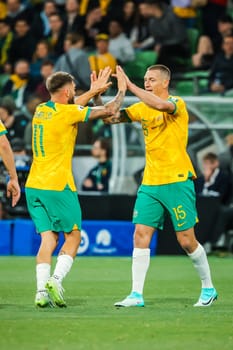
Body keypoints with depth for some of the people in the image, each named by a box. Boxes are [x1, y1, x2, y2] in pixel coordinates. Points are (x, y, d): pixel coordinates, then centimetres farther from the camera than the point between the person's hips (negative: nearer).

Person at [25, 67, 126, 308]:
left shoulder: (41, 110, 11)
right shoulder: (67, 113, -10)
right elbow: (109, 110, -7)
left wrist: (93, 91, 33)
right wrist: (122, 90, 10)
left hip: (34, 186, 7)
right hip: (58, 186, -7)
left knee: (48, 238, 5)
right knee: (73, 236, 5)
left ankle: (41, 291, -9)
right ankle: (56, 280, -13)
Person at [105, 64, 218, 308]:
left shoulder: (177, 104, -8)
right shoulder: (142, 108, 11)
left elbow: (161, 105, -31)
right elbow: (110, 118, 7)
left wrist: (130, 86, -29)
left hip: (177, 181, -6)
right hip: (149, 184, 6)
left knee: (186, 240, -2)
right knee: (141, 235, -5)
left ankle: (208, 288, 17)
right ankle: (137, 294, -5)